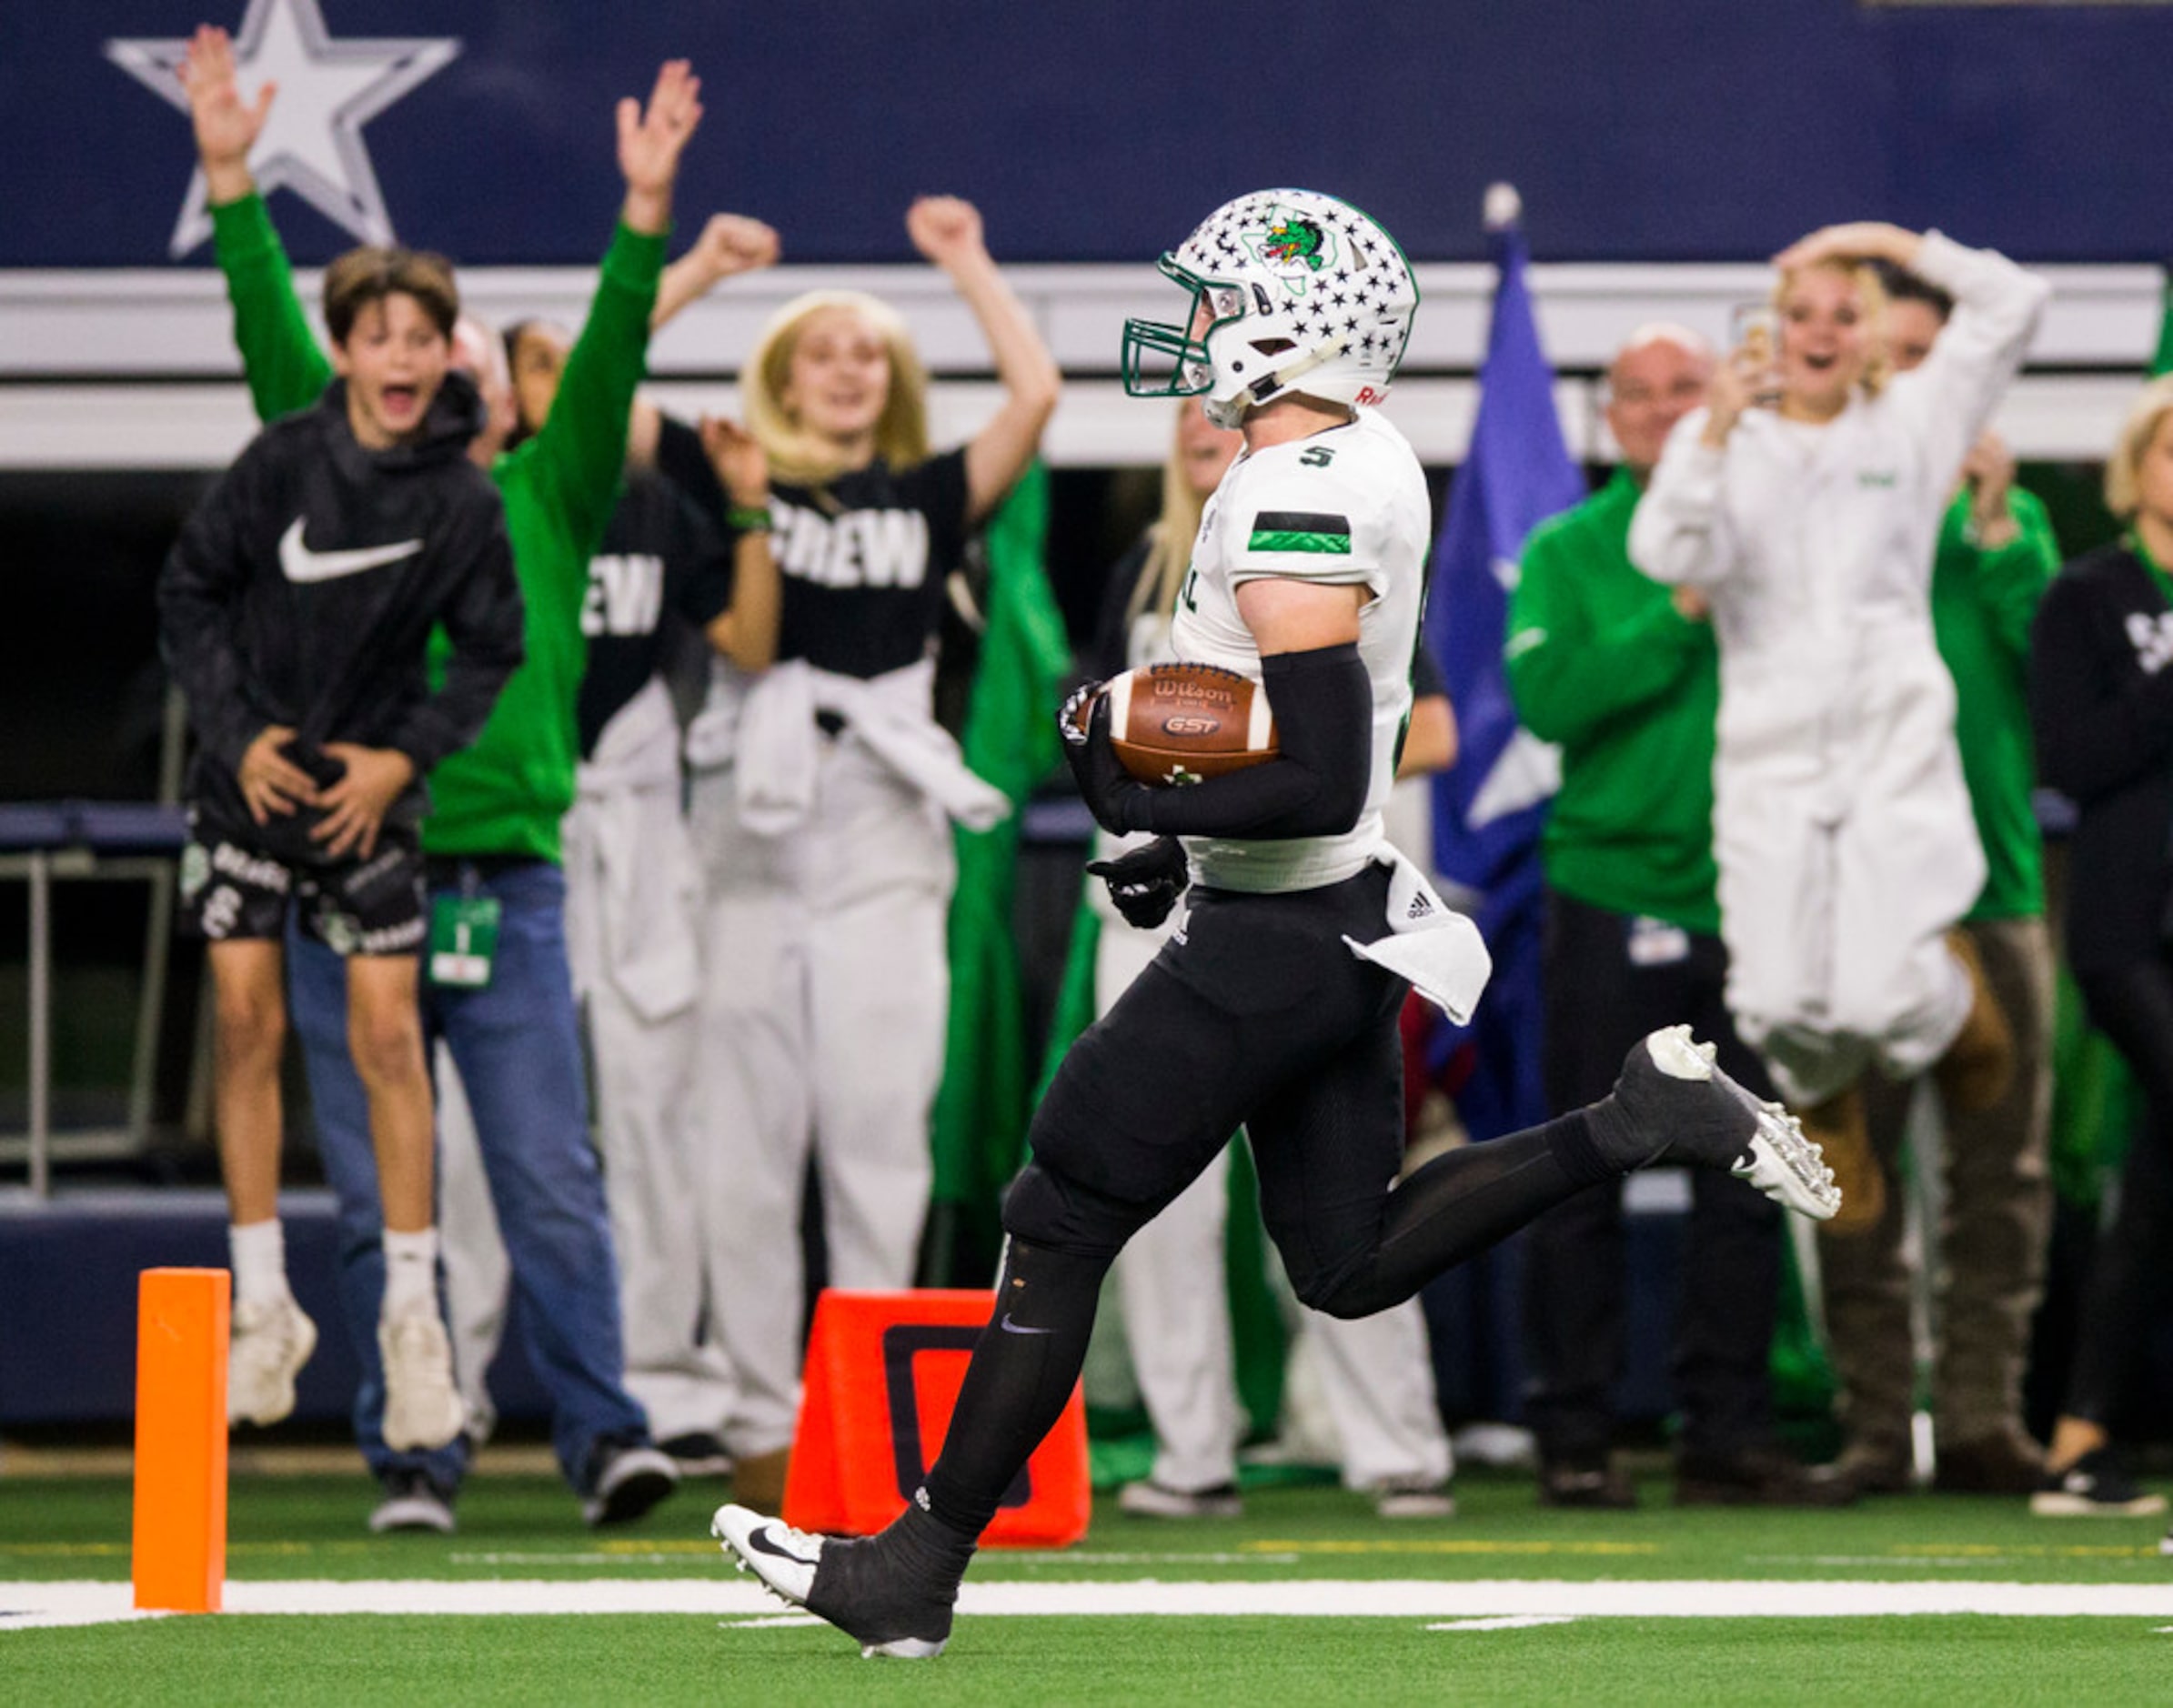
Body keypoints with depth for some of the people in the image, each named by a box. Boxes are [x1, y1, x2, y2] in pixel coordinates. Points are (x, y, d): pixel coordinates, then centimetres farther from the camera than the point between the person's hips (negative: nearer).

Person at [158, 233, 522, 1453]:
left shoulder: (465, 503, -8)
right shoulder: (283, 462, -9)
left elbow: (495, 655, 2)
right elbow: (191, 592, 0)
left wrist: (404, 758, -8)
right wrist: (237, 732, -8)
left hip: (371, 794, 0)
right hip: (250, 780, 1)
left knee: (389, 1035, -6)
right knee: (248, 1021, -1)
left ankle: (413, 1311, 1)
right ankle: (264, 1306, 8)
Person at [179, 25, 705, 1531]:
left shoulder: (547, 503, 12)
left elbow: (609, 364, 2)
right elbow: (278, 344, 7)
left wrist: (645, 214, -9)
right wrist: (232, 183, -1)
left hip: (506, 883, -1)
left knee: (552, 1179, -6)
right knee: (381, 1199, 2)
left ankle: (603, 1432, -6)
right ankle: (411, 1456, 6)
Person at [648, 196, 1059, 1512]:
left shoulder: (923, 499, 11)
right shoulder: (731, 482, 8)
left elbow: (1035, 394, 1)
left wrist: (969, 264, 8)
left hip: (884, 835, 0)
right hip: (754, 832, 0)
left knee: (879, 1134, -3)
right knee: (750, 1142, 1)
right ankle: (763, 1419, 5)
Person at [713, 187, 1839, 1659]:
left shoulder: (1297, 504, -23)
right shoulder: (1370, 465, 8)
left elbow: (1319, 780, -27)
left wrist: (1142, 798, -18)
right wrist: (1187, 841, 17)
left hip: (1276, 946, -10)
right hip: (1342, 922, 10)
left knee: (1059, 1232, 0)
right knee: (1353, 1267, 18)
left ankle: (917, 1573, 6)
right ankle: (1640, 1119, 8)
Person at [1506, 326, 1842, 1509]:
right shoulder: (1567, 553, 4)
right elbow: (1546, 696, -12)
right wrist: (1677, 619, -15)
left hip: (1746, 894, 2)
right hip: (1610, 889, -2)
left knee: (1746, 1182, 4)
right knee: (1583, 1179, 0)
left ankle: (1727, 1431, 11)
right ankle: (1572, 1436, 6)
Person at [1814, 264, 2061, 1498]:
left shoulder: (2008, 511, 13)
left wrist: (1995, 527, -9)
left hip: (1992, 876, 2)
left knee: (2002, 1173, 1)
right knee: (1859, 1178, -1)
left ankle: (1985, 1414, 4)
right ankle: (1875, 1419, 2)